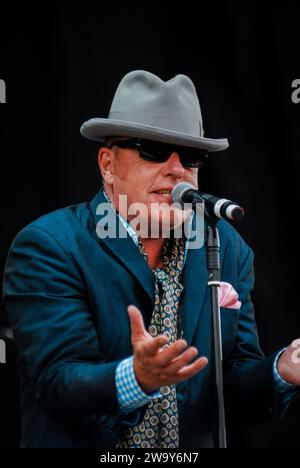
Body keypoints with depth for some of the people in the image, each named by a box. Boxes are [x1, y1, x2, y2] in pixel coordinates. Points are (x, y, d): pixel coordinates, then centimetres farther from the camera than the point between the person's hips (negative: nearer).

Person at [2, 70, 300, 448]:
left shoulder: (227, 249, 3)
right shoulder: (47, 247, -9)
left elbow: (238, 392, 3)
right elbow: (56, 382, -17)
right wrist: (136, 378, -33)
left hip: (191, 446, 3)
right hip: (82, 442, -3)